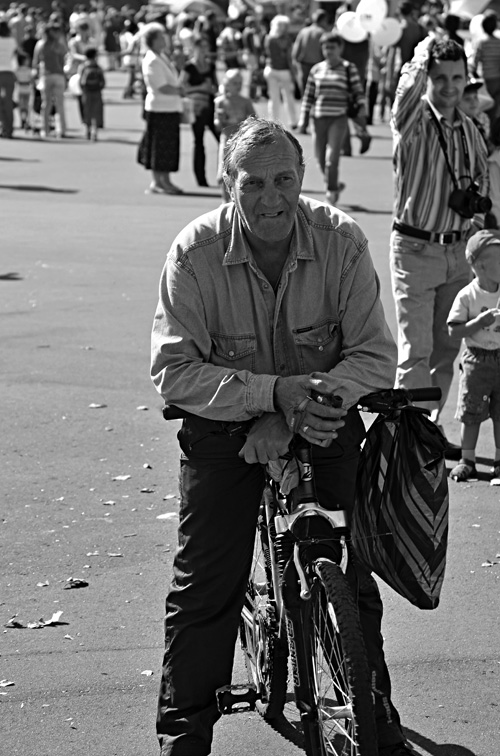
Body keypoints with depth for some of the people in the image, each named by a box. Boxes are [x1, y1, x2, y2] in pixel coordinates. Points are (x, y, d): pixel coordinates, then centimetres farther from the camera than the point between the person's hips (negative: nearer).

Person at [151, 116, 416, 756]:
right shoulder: (196, 252, -19)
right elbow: (173, 371, -21)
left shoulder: (340, 240, -16)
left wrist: (294, 416, -28)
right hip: (224, 425, -1)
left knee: (353, 574, 2)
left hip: (324, 420, 1)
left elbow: (375, 358, -16)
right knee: (204, 583, -5)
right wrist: (274, 391, -32)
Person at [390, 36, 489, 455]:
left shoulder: (469, 129, 8)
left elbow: (482, 173, 22)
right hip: (415, 248, -6)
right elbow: (406, 98, -32)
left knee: (447, 348, 11)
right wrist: (421, 60, -41)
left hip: (458, 250, 6)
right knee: (416, 351, -6)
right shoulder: (416, 122, -9)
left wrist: (477, 211, 8)